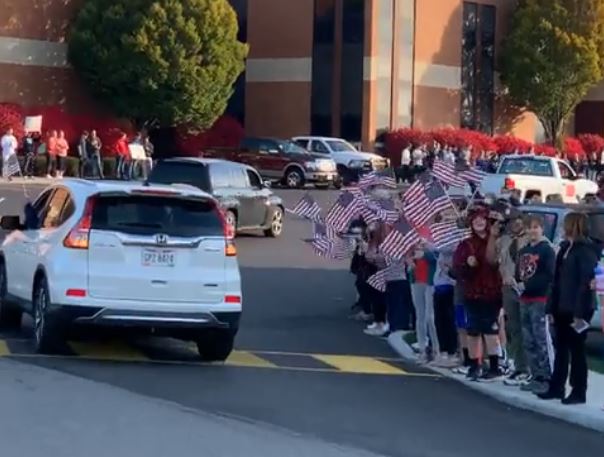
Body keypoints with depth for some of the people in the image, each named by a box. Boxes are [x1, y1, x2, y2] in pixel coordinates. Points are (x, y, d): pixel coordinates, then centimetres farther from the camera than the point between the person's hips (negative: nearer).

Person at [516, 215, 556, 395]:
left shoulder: (547, 250, -6)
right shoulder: (523, 251, 17)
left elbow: (549, 275, -14)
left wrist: (527, 285, -16)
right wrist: (518, 284, -1)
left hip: (540, 300, -8)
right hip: (525, 299, 8)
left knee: (541, 340, -10)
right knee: (528, 341, 9)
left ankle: (546, 379, -9)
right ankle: (536, 377, 15)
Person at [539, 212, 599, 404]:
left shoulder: (586, 250, -12)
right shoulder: (565, 248, 14)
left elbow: (586, 283, -18)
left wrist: (580, 313, -22)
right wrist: (551, 307, 10)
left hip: (578, 309, -8)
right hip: (562, 308, 8)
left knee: (576, 349, -2)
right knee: (561, 348, 12)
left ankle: (579, 392, 5)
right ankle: (556, 387, 20)